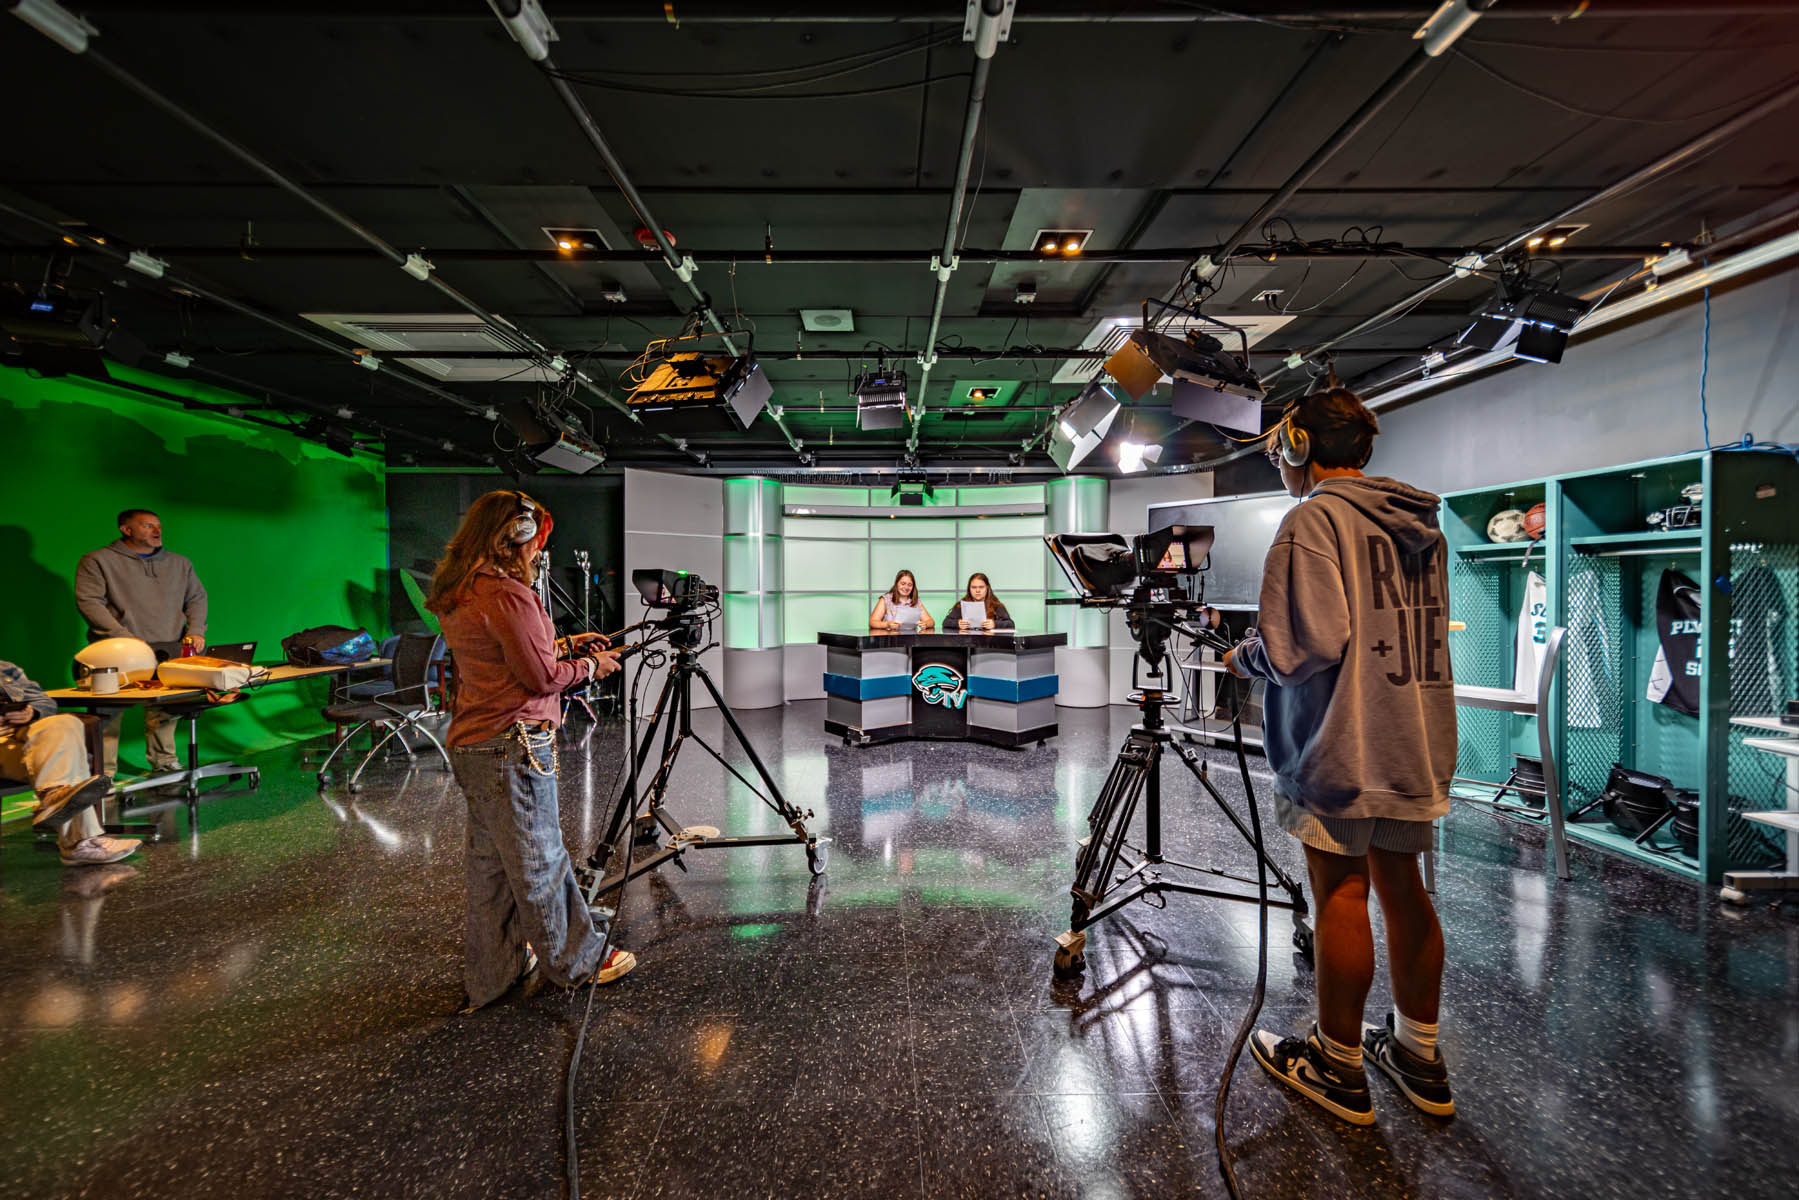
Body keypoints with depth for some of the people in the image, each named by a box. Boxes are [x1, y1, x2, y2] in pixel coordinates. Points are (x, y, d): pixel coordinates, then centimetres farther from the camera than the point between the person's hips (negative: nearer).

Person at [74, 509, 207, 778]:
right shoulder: (97, 561, 6)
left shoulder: (179, 564, 20)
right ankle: (104, 772, -1)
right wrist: (123, 636, -14)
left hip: (168, 650, 3)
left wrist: (195, 631, 3)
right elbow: (89, 602, -3)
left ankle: (165, 762, 10)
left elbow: (196, 598, 20)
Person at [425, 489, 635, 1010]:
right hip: (513, 747, -10)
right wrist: (588, 665, -2)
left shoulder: (457, 594, 11)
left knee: (490, 862, 19)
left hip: (470, 746, 10)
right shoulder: (508, 595, -21)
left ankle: (493, 971, 35)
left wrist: (560, 645, 13)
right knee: (539, 861, 5)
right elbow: (543, 678, -18)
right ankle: (578, 962, 23)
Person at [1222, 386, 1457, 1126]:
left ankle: (1339, 1068, 19)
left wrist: (1246, 657, -4)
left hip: (1342, 745, -8)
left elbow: (1308, 643, -22)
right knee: (1402, 887, 16)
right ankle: (1420, 1059, 31)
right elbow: (1415, 630, 19)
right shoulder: (1421, 524, 13)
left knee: (1340, 892, 3)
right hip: (1419, 741, 8)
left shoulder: (1314, 519, -13)